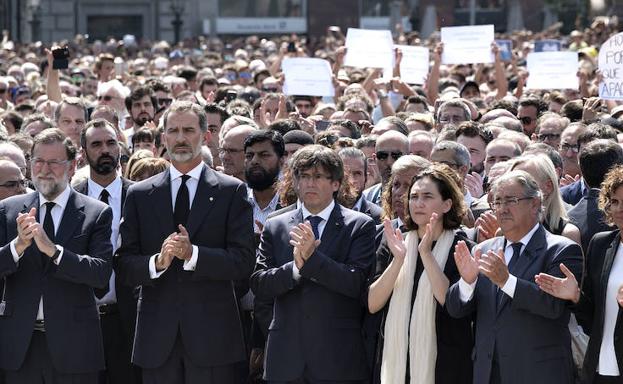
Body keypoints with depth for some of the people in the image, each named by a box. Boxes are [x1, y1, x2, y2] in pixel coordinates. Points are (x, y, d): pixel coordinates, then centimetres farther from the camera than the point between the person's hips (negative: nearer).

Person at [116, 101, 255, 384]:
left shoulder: (232, 192, 4)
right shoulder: (139, 195, 10)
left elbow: (243, 262, -4)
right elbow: (125, 267, 5)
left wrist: (193, 254, -17)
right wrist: (157, 262, -15)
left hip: (213, 338, -2)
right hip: (157, 339, 2)